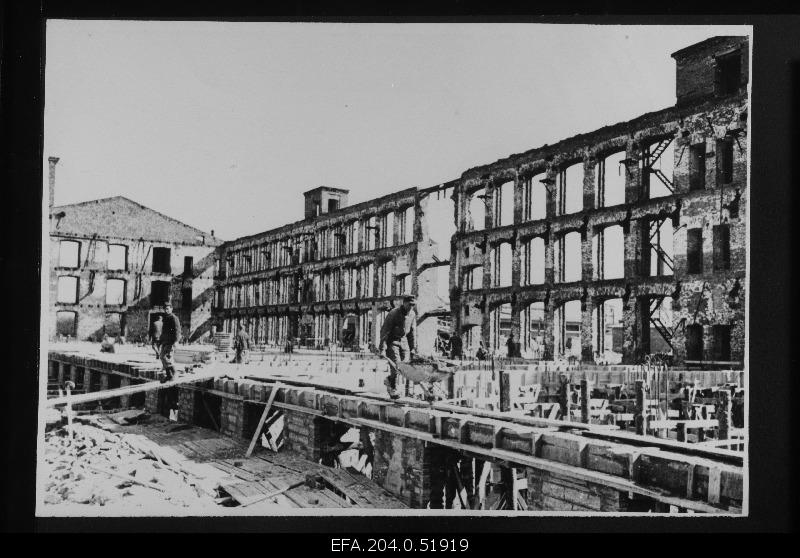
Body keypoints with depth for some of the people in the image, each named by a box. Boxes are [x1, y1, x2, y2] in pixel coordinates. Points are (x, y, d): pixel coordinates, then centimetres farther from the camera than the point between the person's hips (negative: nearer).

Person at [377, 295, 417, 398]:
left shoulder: (412, 314, 1)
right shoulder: (393, 313, -18)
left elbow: (412, 332, 12)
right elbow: (384, 331, -17)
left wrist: (413, 348, 10)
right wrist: (382, 349, -20)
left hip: (404, 340, 6)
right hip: (392, 341, -6)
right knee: (395, 365, -12)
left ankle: (389, 380, 20)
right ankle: (393, 390, 1)